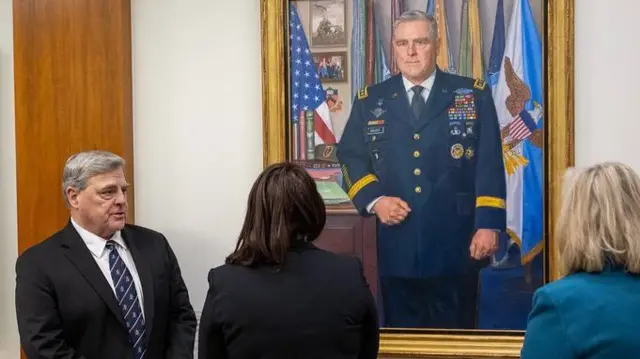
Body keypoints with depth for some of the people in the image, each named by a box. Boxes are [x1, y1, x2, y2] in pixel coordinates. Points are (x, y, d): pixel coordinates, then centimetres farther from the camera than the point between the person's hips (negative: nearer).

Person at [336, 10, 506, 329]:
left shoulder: (473, 95, 4)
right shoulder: (369, 101, 9)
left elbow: (490, 163, -1)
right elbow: (351, 158, 10)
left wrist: (488, 224, -10)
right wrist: (374, 200, -7)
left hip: (456, 242, -1)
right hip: (397, 245, 2)